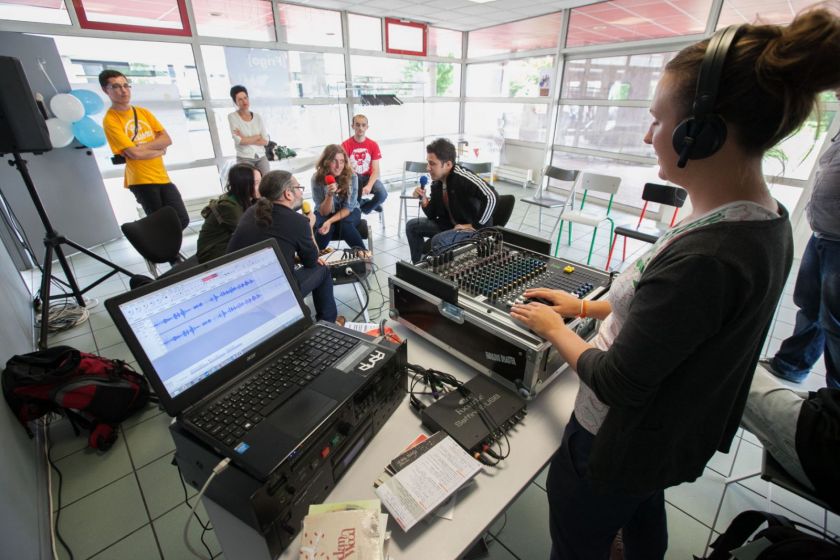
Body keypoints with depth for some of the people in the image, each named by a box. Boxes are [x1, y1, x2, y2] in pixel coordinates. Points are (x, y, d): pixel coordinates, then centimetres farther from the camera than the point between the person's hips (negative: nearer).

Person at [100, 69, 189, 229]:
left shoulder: (143, 112, 13)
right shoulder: (110, 120, -5)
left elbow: (167, 139, 4)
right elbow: (134, 153, -14)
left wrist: (142, 146, -11)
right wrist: (159, 150, 1)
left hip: (161, 176, 5)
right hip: (140, 180, -5)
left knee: (182, 220, 1)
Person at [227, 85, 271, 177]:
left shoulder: (257, 117, 8)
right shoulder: (232, 117, -1)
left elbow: (265, 141, 0)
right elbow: (239, 141, -12)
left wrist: (245, 139, -9)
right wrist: (258, 136, -3)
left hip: (261, 157, 3)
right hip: (244, 159, -3)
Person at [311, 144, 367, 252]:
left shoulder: (351, 176, -20)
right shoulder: (317, 178, -19)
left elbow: (348, 207, -17)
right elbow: (323, 212, -17)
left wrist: (330, 221, -31)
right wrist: (329, 195, -36)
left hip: (349, 212, 0)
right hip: (324, 212, 1)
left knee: (345, 225, -32)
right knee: (323, 227, -31)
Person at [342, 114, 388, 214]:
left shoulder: (373, 145, -1)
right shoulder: (345, 145, -6)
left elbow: (375, 170, -7)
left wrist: (369, 186, -24)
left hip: (368, 177, 1)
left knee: (382, 194, -28)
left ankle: (364, 208, 3)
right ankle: (370, 205, -3)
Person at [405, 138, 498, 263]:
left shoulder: (462, 177, -24)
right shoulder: (436, 182, 1)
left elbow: (491, 197, -35)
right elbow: (433, 215, 8)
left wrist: (475, 226, -27)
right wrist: (424, 200, -12)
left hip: (475, 229, -9)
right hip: (451, 225, 9)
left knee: (439, 240, -33)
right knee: (412, 226, 7)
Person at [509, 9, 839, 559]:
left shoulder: (702, 257, -36)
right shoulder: (768, 220, -6)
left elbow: (615, 384, -27)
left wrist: (554, 327, -11)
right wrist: (585, 306, 4)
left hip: (616, 453, -8)